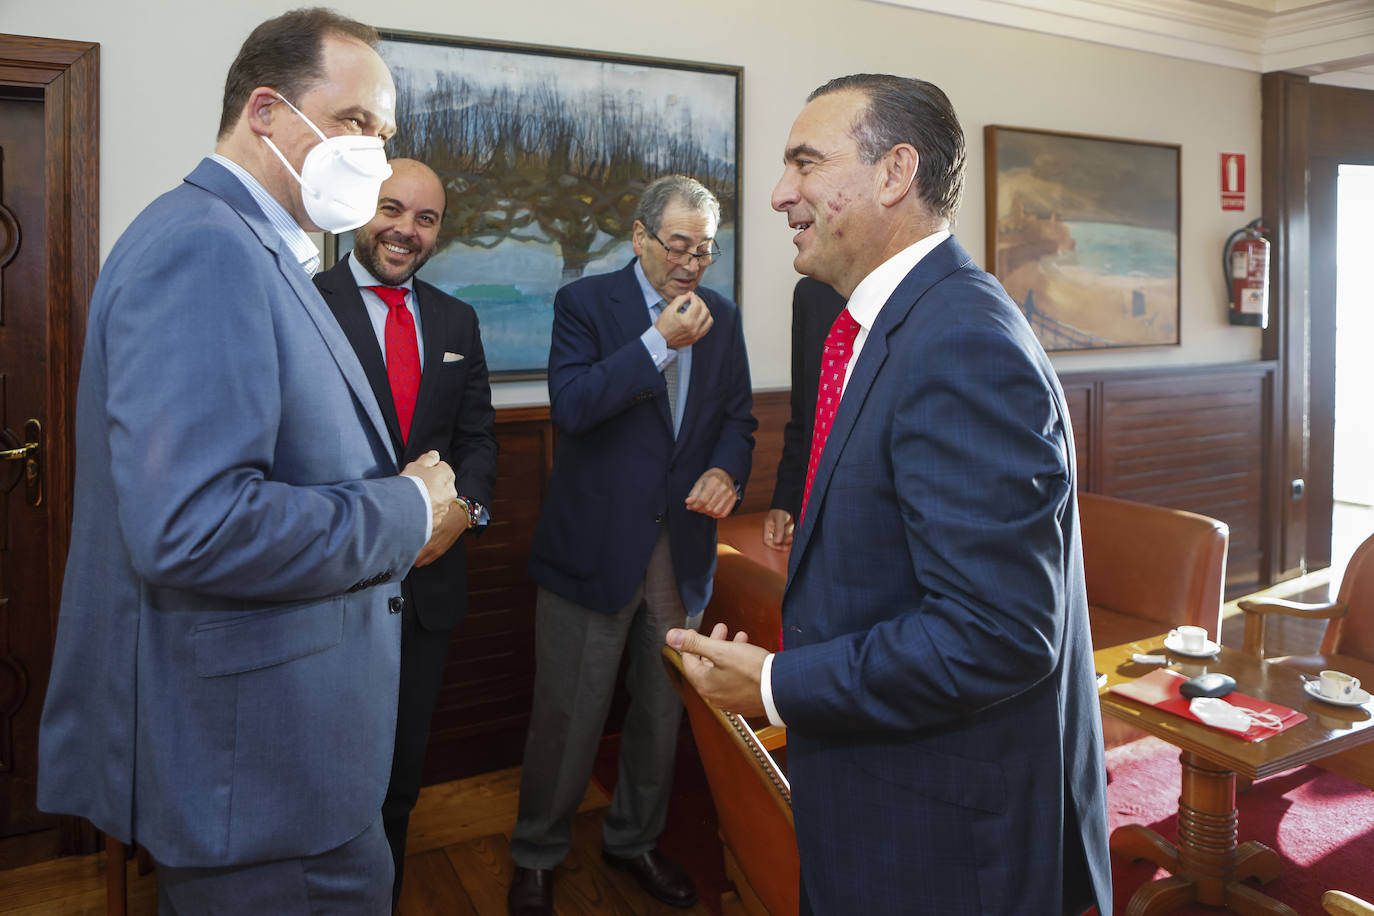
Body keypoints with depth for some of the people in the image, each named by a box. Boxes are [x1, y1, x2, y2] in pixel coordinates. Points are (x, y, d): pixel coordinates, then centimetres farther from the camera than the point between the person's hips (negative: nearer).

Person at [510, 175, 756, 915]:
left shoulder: (721, 315, 8)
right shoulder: (584, 303, -5)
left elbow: (738, 414, 11)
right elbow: (571, 405, -19)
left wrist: (726, 470, -9)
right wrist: (660, 342, -22)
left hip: (682, 548, 5)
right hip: (595, 546, -4)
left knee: (663, 709, 17)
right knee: (567, 715, 7)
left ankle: (635, 841, 39)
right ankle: (536, 856, 30)